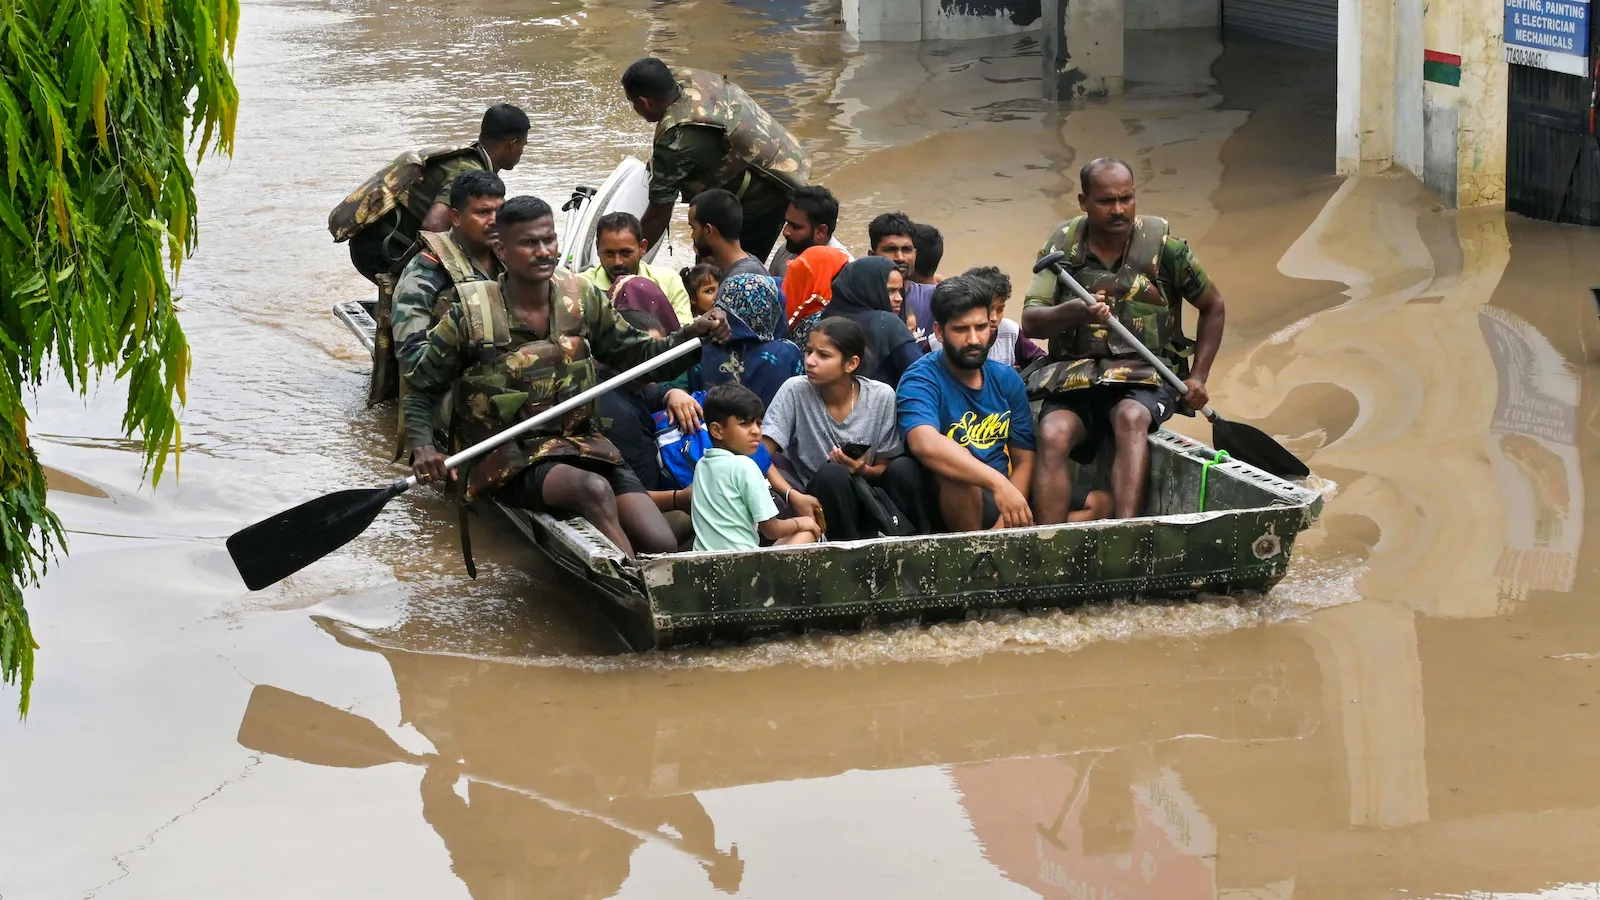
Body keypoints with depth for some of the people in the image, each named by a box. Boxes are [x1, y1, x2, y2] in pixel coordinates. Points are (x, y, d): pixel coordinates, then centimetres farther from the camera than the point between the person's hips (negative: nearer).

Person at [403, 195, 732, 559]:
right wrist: (422, 448, -17)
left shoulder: (582, 299, 6)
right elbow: (419, 389, 2)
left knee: (662, 544, -17)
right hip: (512, 458, -5)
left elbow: (635, 354, 12)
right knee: (594, 489, -37)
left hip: (583, 444, 5)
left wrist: (694, 334, -6)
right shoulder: (472, 315, -5)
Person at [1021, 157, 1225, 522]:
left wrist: (1197, 378, 5)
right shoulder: (1063, 243, 3)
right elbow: (1030, 323, -6)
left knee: (1131, 418, -35)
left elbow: (1213, 307, 14)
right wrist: (1073, 311, -28)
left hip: (1145, 373, -1)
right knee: (1053, 434, -30)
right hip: (1075, 376, 1)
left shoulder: (1162, 243, 1)